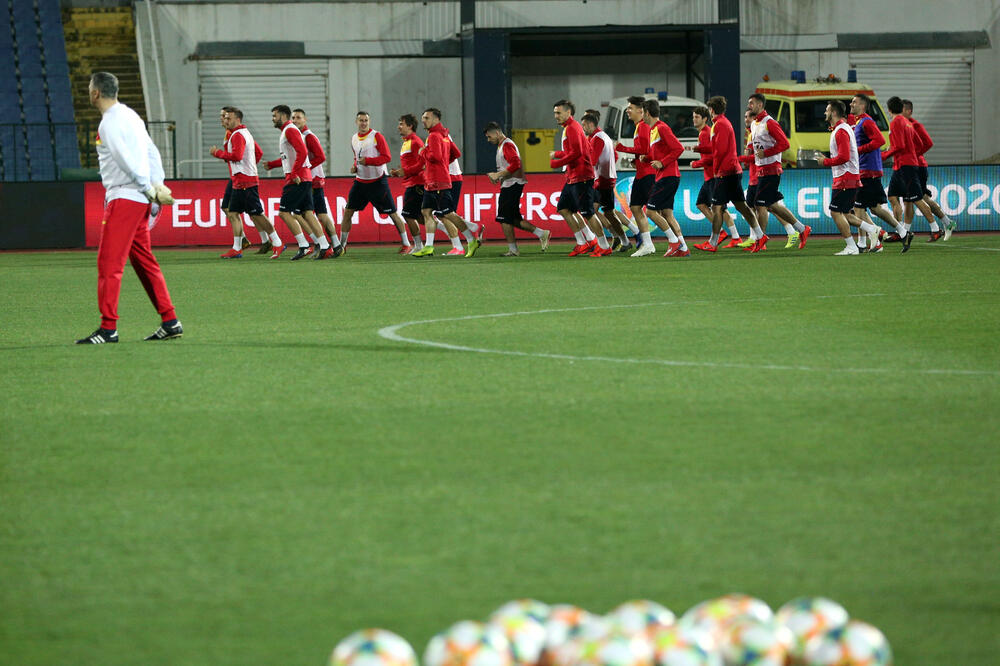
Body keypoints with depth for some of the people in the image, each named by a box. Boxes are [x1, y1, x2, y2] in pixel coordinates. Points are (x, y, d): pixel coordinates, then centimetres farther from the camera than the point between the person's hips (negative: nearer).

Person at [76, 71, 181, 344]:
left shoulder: (110, 123, -13)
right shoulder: (129, 115, 16)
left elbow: (129, 163, -18)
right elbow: (152, 153, 13)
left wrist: (152, 192, -13)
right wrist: (157, 186, 5)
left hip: (123, 198, -10)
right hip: (139, 200, 10)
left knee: (109, 263, -9)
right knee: (143, 260, 13)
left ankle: (108, 327, -12)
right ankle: (170, 322, 13)